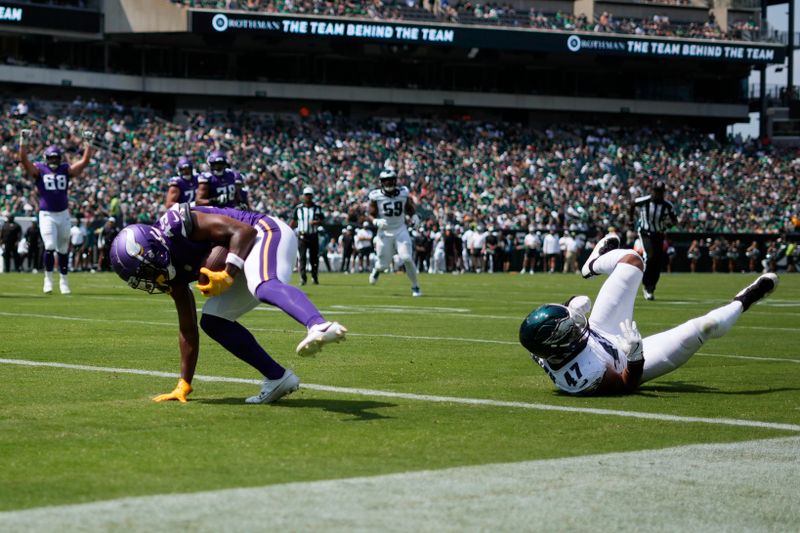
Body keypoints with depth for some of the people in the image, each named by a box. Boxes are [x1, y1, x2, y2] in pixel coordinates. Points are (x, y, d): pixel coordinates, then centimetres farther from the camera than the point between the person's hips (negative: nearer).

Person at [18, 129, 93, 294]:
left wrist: (88, 144, -8)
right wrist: (24, 142, -25)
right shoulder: (39, 169, -1)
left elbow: (85, 161, -2)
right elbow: (24, 160, -15)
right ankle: (48, 279, 1)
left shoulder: (66, 169, 5)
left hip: (63, 214, 3)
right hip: (46, 215, -3)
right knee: (50, 247, -14)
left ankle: (64, 281, 23)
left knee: (63, 249, 11)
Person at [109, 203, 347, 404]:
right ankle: (277, 378, -1)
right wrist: (183, 385, 18)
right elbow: (188, 329, 16)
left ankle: (320, 326, -68)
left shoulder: (175, 225, -18)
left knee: (265, 287, -39)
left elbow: (243, 231, -21)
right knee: (212, 321, 5)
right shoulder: (173, 273, 9)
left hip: (268, 232, -10)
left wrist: (227, 275, -30)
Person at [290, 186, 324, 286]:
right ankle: (303, 278, -8)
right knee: (302, 258, -7)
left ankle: (315, 277, 18)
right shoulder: (298, 208, 2)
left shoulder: (317, 207, 3)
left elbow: (322, 220, 5)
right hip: (302, 236, -1)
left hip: (313, 236, 1)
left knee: (314, 258, 5)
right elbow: (293, 221, 9)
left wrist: (316, 222, -16)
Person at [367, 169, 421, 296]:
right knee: (384, 263, 5)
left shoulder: (403, 193, -1)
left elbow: (409, 208, 14)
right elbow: (372, 215, -1)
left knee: (407, 258, -15)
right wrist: (377, 222, -22)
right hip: (385, 232, -1)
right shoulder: (376, 196, -8)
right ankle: (377, 269, 45)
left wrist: (414, 216, -6)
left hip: (400, 230, 1)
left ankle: (415, 286, 1)